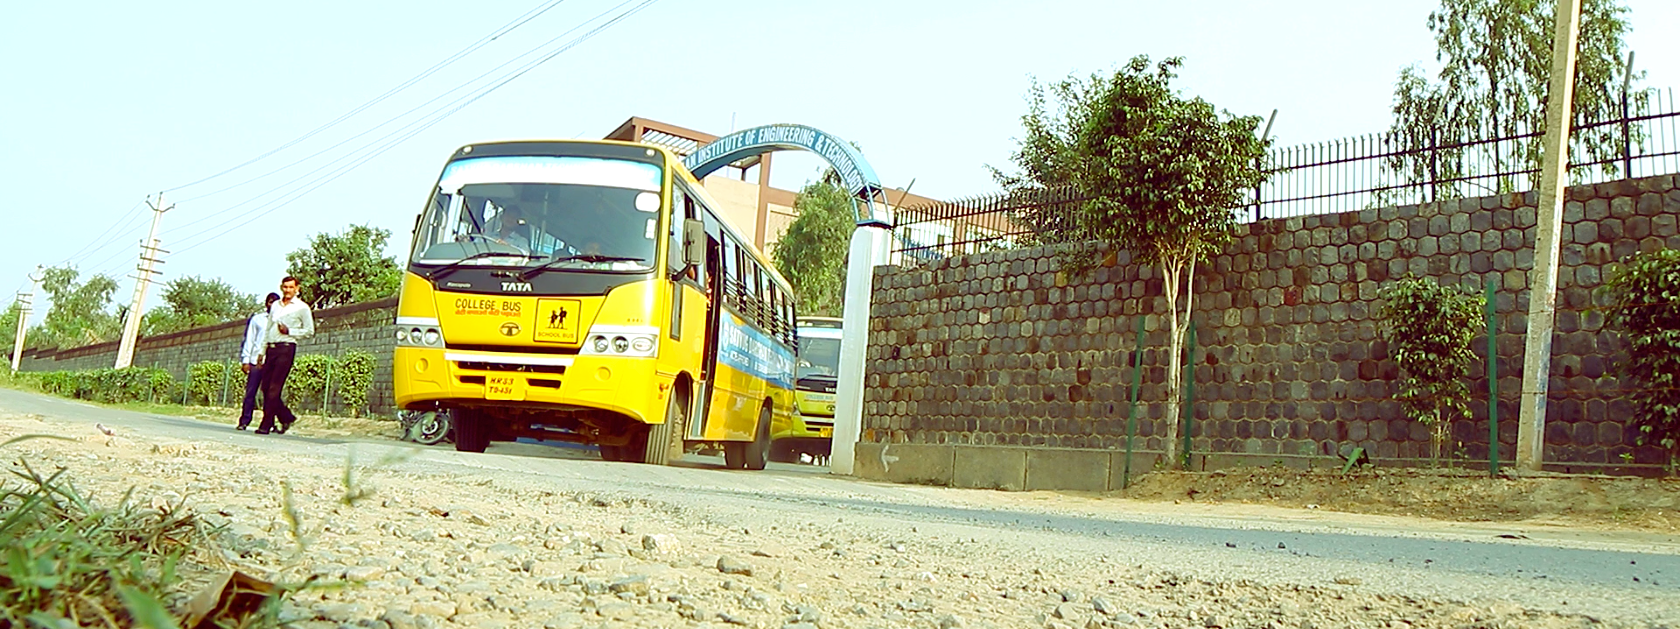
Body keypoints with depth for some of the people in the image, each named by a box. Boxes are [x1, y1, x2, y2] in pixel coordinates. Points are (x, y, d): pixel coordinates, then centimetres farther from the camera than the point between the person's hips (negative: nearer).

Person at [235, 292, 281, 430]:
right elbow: (249, 340, 11)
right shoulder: (257, 319, 14)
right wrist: (245, 360, 4)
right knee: (250, 393, -1)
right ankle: (244, 422, 2)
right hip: (255, 361, 1)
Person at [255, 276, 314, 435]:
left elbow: (309, 331, 0)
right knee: (266, 387, 4)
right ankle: (286, 417, 18)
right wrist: (262, 351, 17)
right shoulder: (275, 306, 18)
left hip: (286, 348, -6)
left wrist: (289, 331, -11)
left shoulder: (302, 308, 1)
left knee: (274, 389, -9)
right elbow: (268, 329, 22)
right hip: (271, 348, 6)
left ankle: (266, 425, -7)